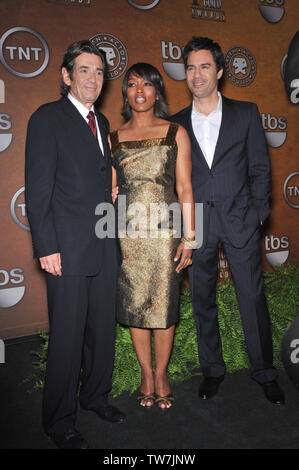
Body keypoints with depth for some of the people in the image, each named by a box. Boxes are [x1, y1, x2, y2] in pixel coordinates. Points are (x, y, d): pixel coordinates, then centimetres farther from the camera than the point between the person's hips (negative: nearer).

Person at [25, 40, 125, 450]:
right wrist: (46, 248, -15)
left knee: (103, 328, 16)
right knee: (67, 337, 3)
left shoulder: (101, 122, 15)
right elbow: (38, 190, -12)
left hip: (104, 246, 7)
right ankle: (60, 421, 24)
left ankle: (96, 395, 38)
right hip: (67, 249, -7)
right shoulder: (47, 119, -7)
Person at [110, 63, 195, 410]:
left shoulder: (176, 133, 4)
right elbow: (110, 192, 10)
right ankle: (146, 372, 29)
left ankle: (161, 373, 26)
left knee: (163, 304, 4)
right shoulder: (114, 139, 8)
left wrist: (189, 238, -4)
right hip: (127, 234, 2)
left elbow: (184, 189, 1)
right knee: (134, 304, 8)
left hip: (165, 231, -1)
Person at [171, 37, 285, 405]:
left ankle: (264, 372, 24)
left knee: (253, 298, 4)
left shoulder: (246, 113, 6)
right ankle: (212, 370, 28)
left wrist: (257, 212, -2)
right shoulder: (176, 124, 8)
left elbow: (260, 168, 6)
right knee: (202, 301, 9)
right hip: (196, 225, 2)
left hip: (239, 221, -1)